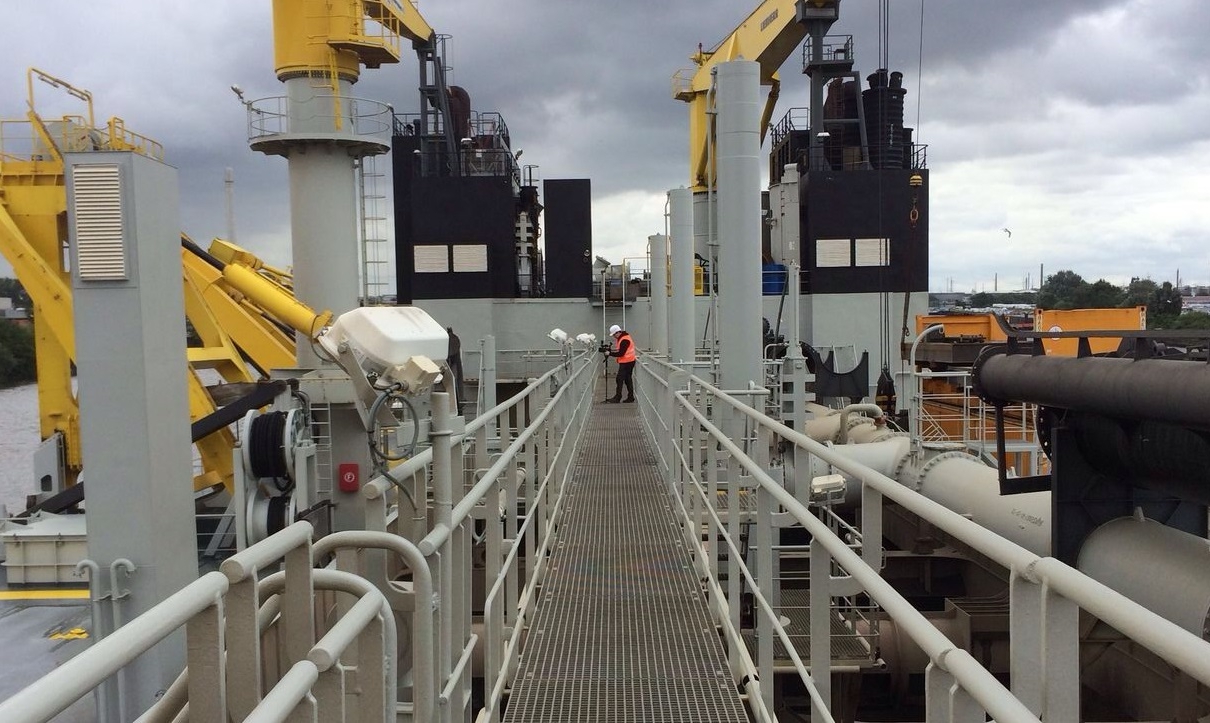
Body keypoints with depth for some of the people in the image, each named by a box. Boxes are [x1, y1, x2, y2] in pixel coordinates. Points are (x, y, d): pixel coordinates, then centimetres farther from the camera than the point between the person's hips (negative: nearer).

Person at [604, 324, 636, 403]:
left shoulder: (624, 340, -19)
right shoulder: (621, 338, 13)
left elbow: (621, 353, -22)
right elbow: (619, 350, 15)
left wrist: (610, 353, -18)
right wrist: (610, 350, 2)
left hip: (626, 362, -11)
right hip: (629, 361, 11)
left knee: (620, 379, -9)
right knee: (628, 379, 13)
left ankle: (617, 398, -7)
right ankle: (630, 397, 16)